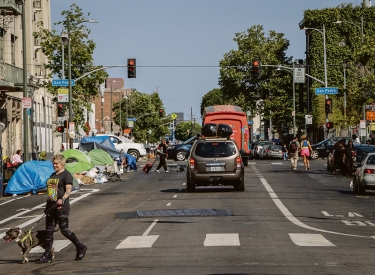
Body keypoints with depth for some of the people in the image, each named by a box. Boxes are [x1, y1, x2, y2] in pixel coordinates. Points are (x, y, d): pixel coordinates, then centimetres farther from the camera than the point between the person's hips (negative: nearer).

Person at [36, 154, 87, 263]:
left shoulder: (66, 175, -6)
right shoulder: (53, 175, 19)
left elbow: (68, 190, -17)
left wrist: (63, 199, -35)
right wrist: (47, 206, 25)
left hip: (61, 208, -8)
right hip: (51, 207, 8)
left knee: (64, 230, -5)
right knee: (49, 231, 4)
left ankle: (81, 248, 13)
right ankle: (47, 255, 5)